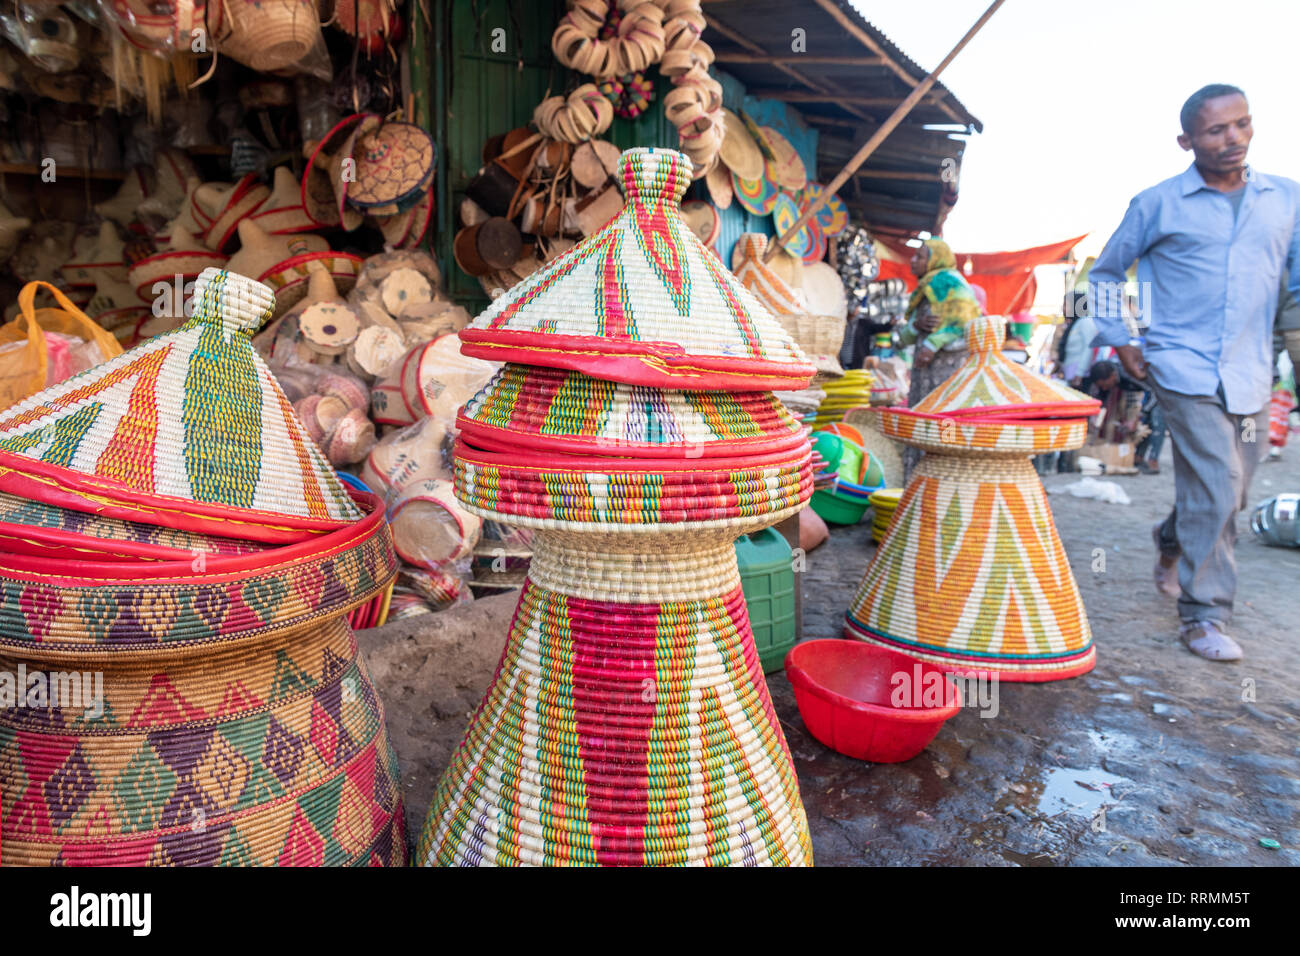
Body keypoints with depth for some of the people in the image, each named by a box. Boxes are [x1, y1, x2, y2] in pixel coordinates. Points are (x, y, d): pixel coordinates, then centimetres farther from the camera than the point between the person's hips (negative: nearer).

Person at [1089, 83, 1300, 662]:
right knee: (1215, 489, -12)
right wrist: (1120, 344, 4)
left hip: (1251, 377, 4)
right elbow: (1104, 274, 12)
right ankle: (1203, 617, 0)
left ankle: (1171, 547, 43)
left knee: (1224, 494, 13)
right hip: (1185, 371, -4)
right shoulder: (1157, 205, 2)